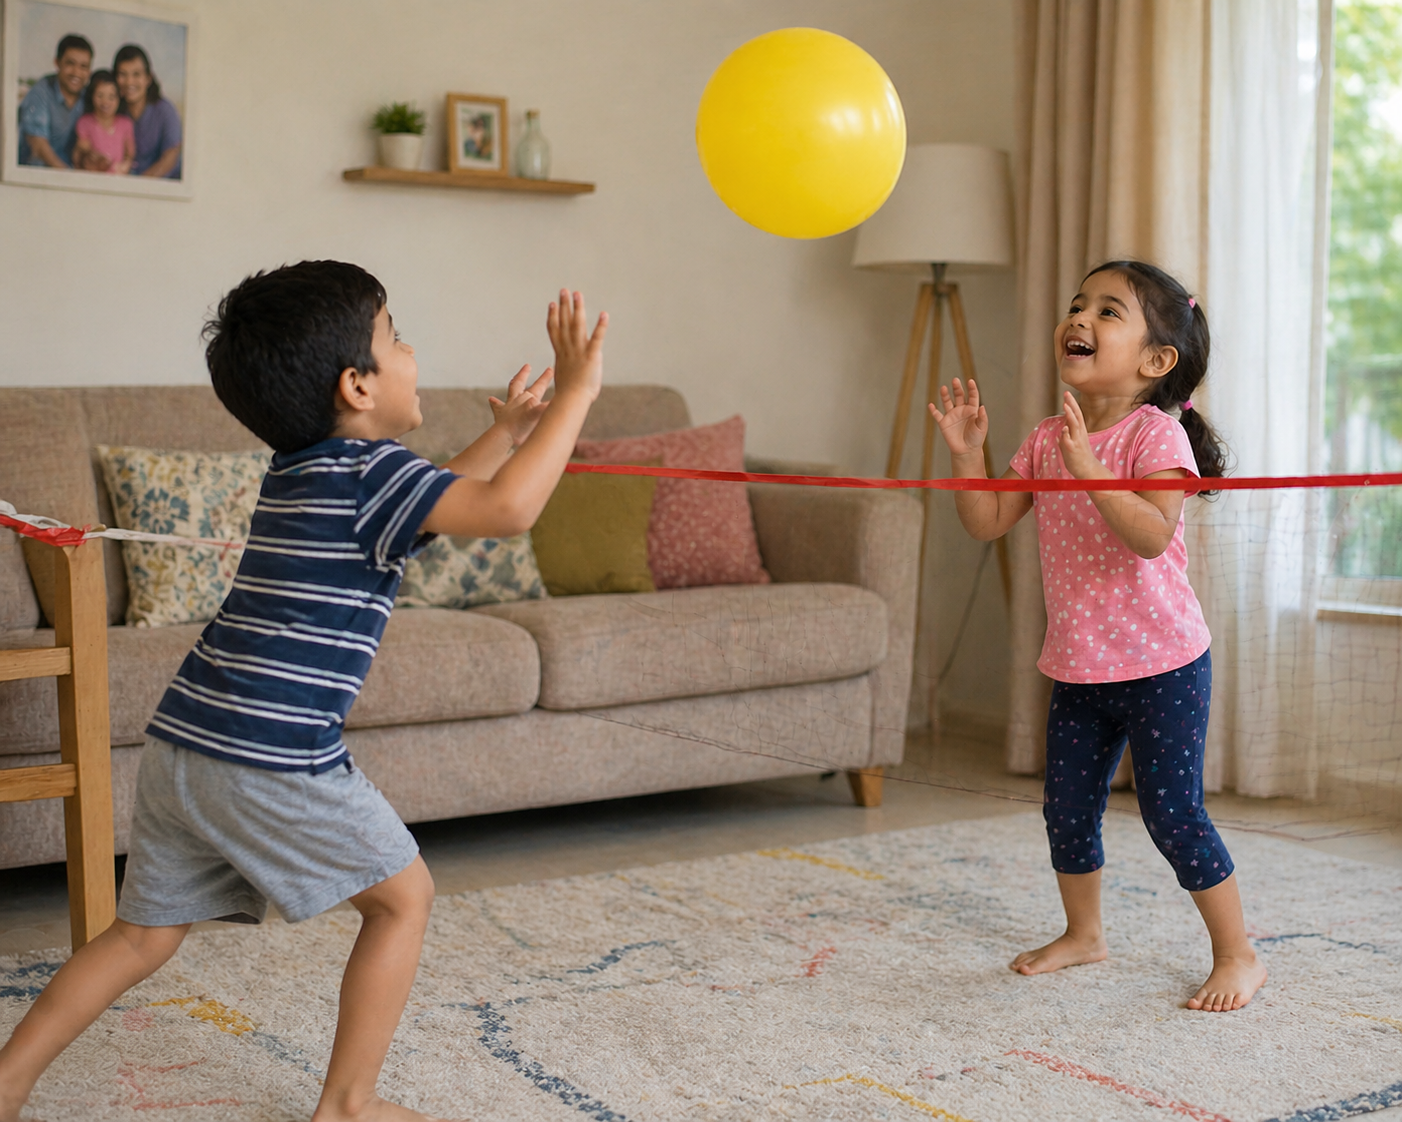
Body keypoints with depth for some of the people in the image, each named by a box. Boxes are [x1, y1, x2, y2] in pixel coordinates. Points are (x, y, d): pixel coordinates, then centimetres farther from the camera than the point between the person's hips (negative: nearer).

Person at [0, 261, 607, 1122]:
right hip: (274, 760, -8)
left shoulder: (298, 470, 17)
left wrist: (506, 432, 33)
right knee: (404, 895, 9)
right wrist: (577, 390, -16)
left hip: (181, 744, 9)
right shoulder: (368, 471, -9)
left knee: (148, 930, 20)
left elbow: (432, 502, 34)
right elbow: (507, 510, -24)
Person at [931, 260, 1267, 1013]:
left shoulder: (1156, 434, -15)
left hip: (1160, 666, -7)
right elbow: (987, 523, 5)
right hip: (1076, 666, 7)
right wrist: (966, 453, -7)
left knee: (1171, 813, -5)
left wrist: (1089, 469, -36)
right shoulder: (1047, 439, 5)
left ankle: (1238, 956, 11)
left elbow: (1152, 534, -29)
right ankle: (1083, 934, 36)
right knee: (1067, 808, 15)